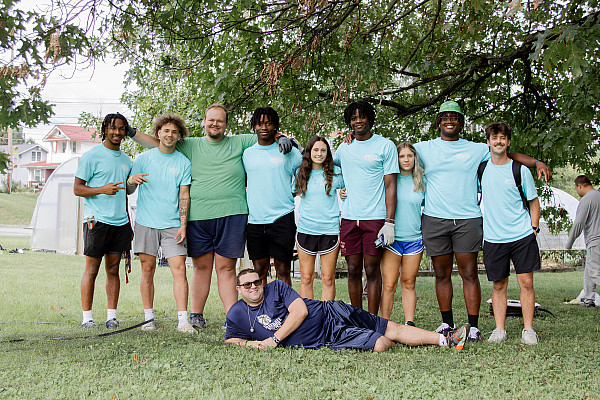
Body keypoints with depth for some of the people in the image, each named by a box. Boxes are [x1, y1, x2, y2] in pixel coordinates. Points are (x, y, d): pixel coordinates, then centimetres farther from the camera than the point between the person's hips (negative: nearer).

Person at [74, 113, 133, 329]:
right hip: (97, 220, -5)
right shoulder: (92, 156, -2)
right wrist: (102, 189, -19)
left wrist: (129, 223, 20)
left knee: (113, 269, 6)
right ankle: (87, 317, 4)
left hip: (120, 222, 5)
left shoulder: (126, 159, 16)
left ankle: (112, 316, 10)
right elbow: (77, 188, -4)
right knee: (92, 269, -2)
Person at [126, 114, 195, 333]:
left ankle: (183, 320, -9)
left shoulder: (183, 162, 8)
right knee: (147, 270, 1)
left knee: (179, 269, -9)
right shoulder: (143, 158, 7)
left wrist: (183, 225, -5)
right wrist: (132, 181, -17)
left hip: (172, 224, 0)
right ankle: (149, 318, 11)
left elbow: (184, 195, 5)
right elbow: (128, 191, 7)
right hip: (146, 222, 0)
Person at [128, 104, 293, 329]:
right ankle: (196, 315, 13)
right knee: (201, 266, 4)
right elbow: (158, 143, 14)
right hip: (198, 216, 1)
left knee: (226, 268, -1)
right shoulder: (191, 145, 14)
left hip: (231, 216, -1)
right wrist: (132, 133, 6)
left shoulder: (239, 143, 13)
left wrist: (281, 138, -3)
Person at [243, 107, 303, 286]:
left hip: (282, 218, -3)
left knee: (283, 271, -1)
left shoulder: (289, 152, 4)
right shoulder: (247, 154, 12)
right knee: (259, 271, 7)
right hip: (255, 220, 3)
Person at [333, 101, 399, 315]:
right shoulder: (344, 147, 13)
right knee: (353, 270, 6)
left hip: (375, 217, -4)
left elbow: (390, 185, -3)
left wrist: (389, 222, -10)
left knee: (372, 270, -1)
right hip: (349, 217, 4)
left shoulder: (385, 146, 1)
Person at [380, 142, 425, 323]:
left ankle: (409, 324, 12)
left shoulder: (422, 182, 8)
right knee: (389, 285, -5)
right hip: (391, 239, -2)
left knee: (409, 284, 7)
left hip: (414, 239, 2)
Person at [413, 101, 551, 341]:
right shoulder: (424, 149, 11)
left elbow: (507, 154, 15)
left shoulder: (475, 149, 11)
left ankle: (474, 326, 1)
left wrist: (537, 163, 5)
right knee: (442, 274, 5)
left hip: (468, 219, 0)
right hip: (435, 220, 1)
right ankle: (447, 323, 15)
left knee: (469, 274, -3)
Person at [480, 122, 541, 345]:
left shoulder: (520, 170, 2)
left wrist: (534, 228, -1)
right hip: (493, 238, 1)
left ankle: (528, 329, 6)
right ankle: (499, 330, 10)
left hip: (522, 235, -1)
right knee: (499, 285, 4)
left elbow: (533, 201, 9)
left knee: (526, 282, -2)